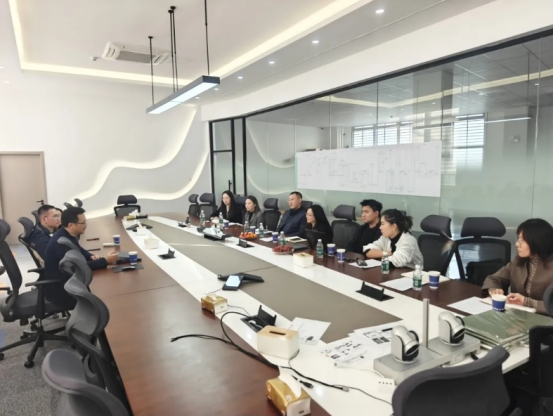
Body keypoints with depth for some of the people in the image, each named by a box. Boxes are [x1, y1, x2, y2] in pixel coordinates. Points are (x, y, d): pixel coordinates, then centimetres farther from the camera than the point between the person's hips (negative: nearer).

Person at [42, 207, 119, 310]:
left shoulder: (68, 235, 1)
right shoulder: (61, 243, -28)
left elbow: (79, 250, 18)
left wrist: (91, 256, -2)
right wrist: (105, 261, -22)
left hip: (67, 280, 9)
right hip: (59, 291, -9)